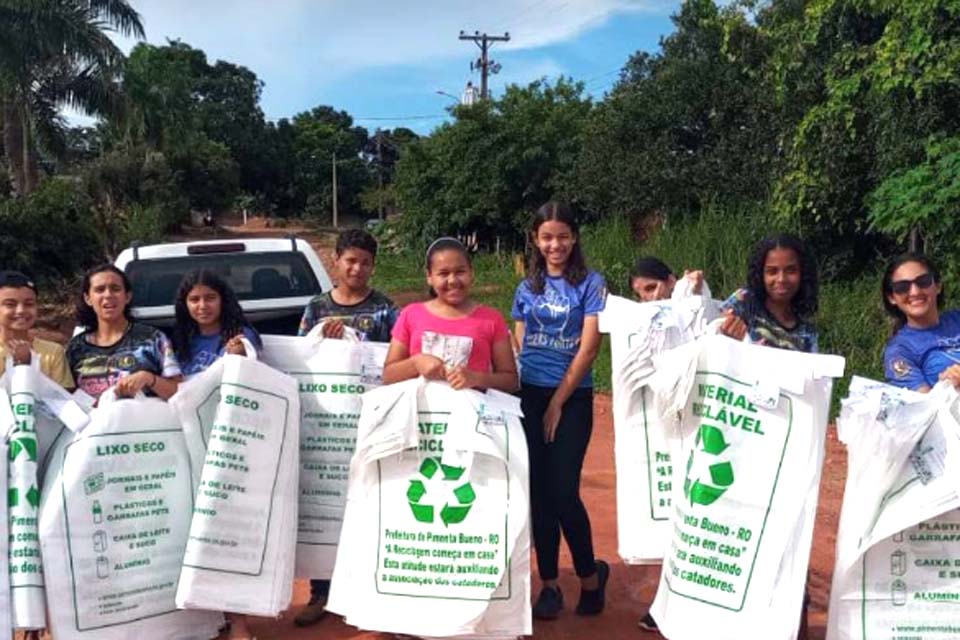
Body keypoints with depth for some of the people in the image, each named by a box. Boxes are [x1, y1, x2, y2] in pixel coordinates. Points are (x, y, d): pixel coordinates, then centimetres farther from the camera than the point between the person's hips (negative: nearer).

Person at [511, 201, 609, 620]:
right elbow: (517, 346, 12)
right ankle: (549, 584, 18)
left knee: (563, 492, -6)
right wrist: (517, 394, 0)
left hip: (573, 398, -3)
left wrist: (557, 402, -9)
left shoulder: (591, 284, -3)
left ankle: (590, 575, 18)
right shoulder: (527, 287, 9)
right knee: (539, 492, 5)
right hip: (529, 396, 4)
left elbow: (588, 348, -9)